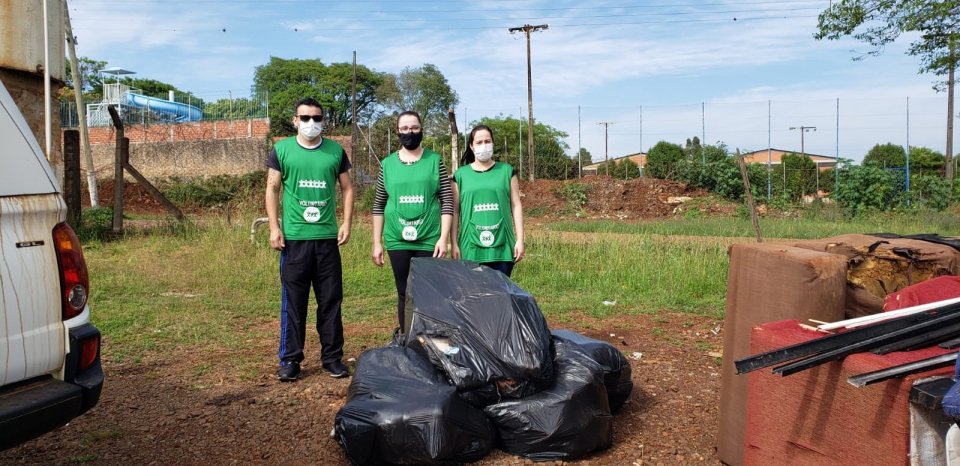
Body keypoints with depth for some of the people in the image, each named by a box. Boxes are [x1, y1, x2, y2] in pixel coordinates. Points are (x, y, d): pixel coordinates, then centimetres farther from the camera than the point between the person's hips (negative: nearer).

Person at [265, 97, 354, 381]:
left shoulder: (335, 151, 8)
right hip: (293, 238, -1)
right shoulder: (281, 149, 4)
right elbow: (272, 189, 4)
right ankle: (290, 360, 14)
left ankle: (332, 357, 16)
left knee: (331, 301, 6)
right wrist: (274, 227, -4)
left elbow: (347, 188, 10)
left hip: (328, 238, 1)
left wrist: (347, 223, 0)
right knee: (293, 302, 4)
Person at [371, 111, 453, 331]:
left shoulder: (435, 161, 2)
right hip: (397, 241, 1)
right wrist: (377, 243, 6)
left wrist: (443, 238, -7)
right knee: (404, 295, 7)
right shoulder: (387, 164, 6)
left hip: (429, 241, -1)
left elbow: (447, 202, 0)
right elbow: (379, 206, 9)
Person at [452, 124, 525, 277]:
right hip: (471, 247, 0)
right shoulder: (461, 174, 6)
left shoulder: (506, 171, 7)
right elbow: (455, 211, 7)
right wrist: (454, 244, 3)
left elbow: (516, 206, 6)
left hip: (502, 246, 0)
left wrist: (520, 239, 1)